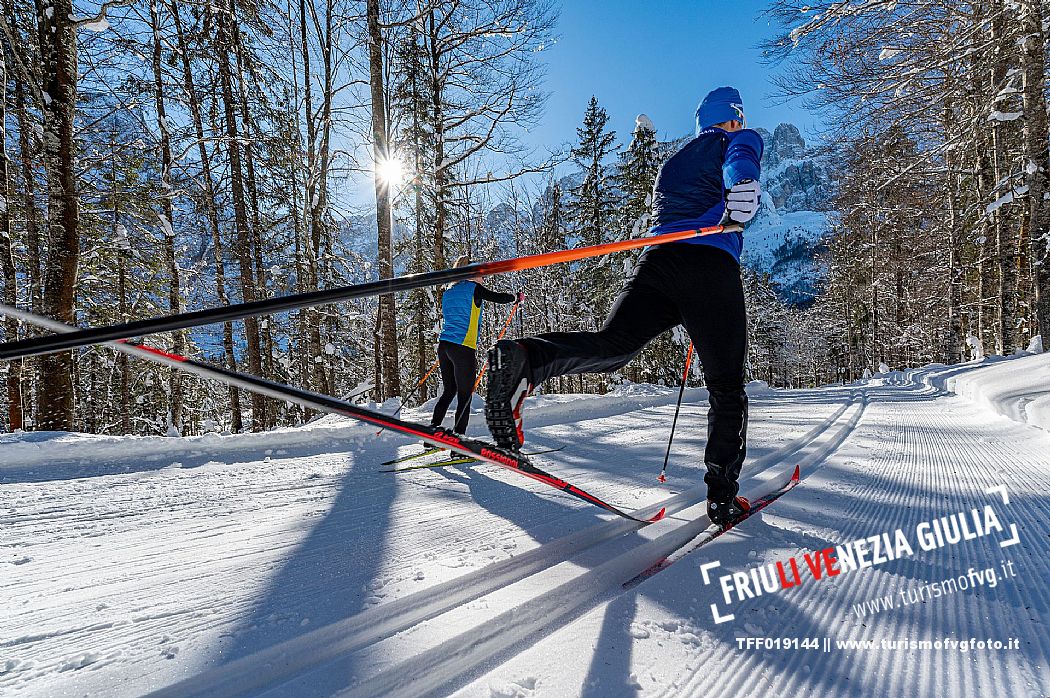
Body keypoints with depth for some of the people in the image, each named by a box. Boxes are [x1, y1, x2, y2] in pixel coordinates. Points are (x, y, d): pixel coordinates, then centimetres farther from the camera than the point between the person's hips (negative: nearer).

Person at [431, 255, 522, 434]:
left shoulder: (447, 294, 18)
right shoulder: (473, 288, -3)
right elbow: (499, 298, 2)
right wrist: (517, 296, 20)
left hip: (444, 345, 7)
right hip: (463, 348, -7)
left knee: (449, 391, 18)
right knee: (464, 396, -1)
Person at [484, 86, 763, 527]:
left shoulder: (671, 163, 36)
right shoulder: (739, 139, 18)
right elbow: (741, 157, -8)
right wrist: (743, 184, -28)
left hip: (657, 259, 5)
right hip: (711, 267, -4)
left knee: (612, 345, -17)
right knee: (727, 389, 5)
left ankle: (524, 360, -45)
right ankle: (722, 496, 7)